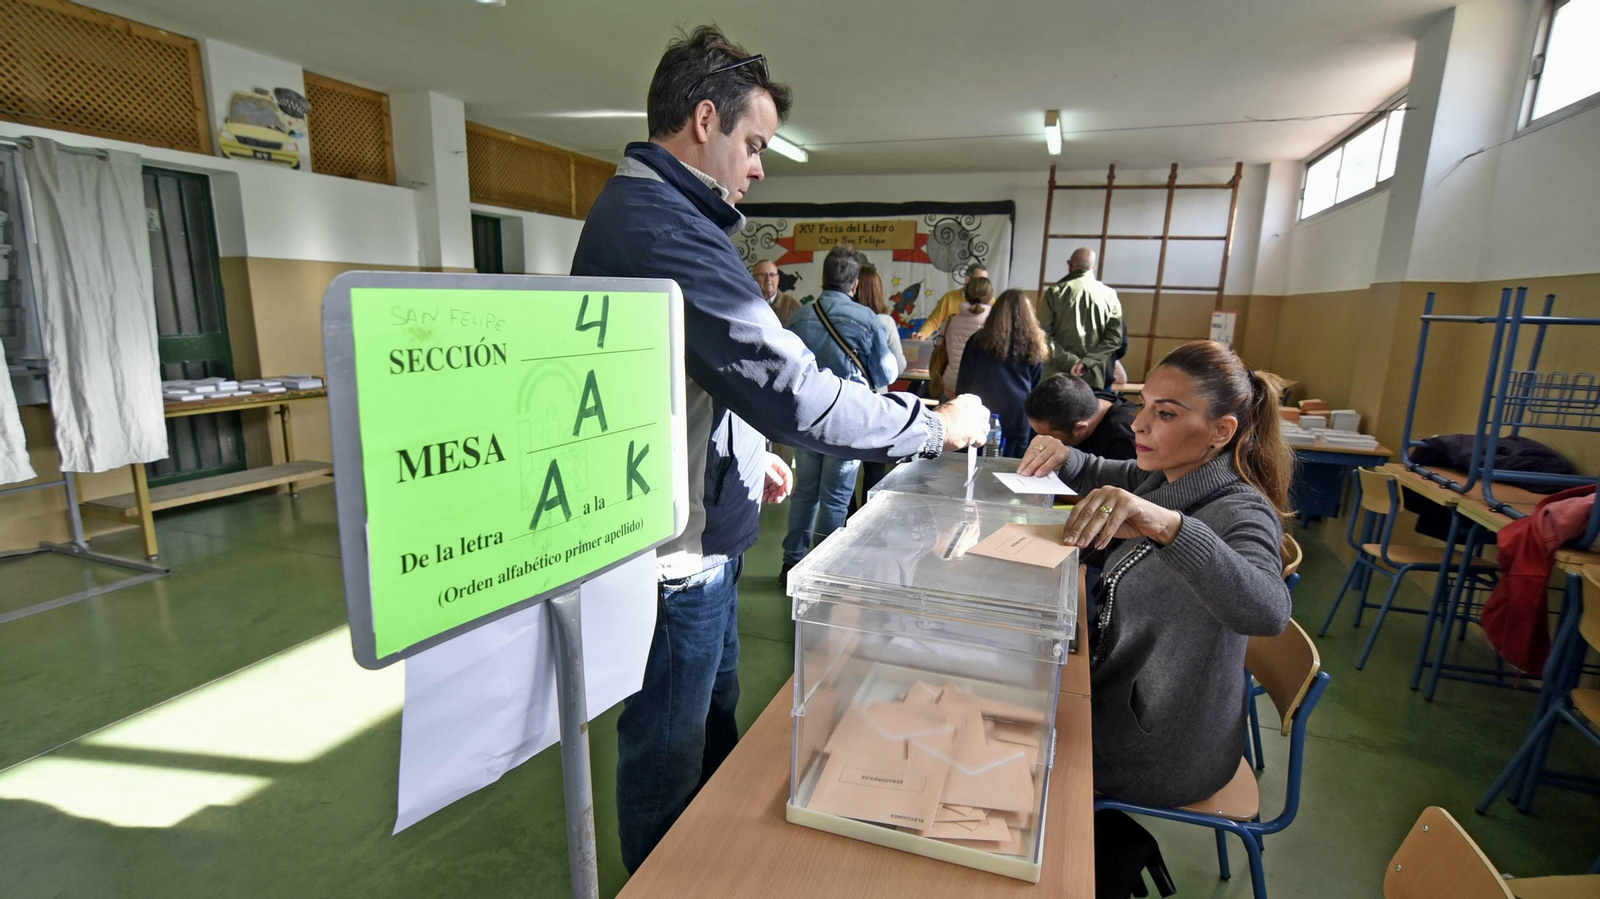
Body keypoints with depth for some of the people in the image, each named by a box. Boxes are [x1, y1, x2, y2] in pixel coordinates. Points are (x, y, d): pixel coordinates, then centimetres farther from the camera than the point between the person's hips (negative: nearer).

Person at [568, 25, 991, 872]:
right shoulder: (664, 224, -24)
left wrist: (747, 452, 16)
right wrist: (938, 425, -17)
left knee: (714, 723, 27)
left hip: (695, 530, 11)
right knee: (668, 757, 12)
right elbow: (790, 387, -29)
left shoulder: (637, 207, 12)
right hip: (678, 549, -11)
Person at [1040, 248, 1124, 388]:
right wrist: (1086, 361, -7)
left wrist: (1069, 361, -8)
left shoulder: (1055, 292, 0)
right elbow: (1115, 337, -1)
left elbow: (1044, 334, -7)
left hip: (1057, 376, -1)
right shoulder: (1109, 295, 5)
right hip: (1093, 377, 1)